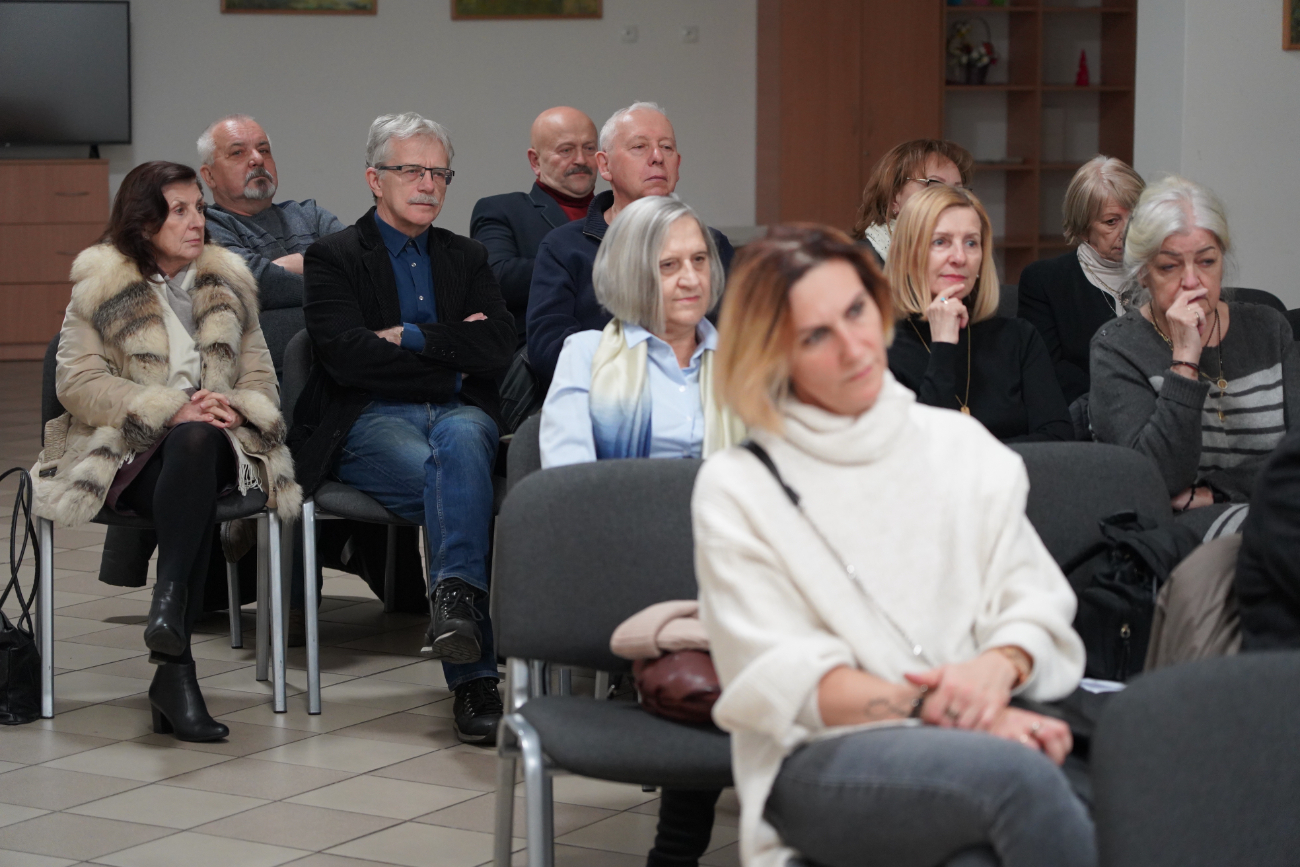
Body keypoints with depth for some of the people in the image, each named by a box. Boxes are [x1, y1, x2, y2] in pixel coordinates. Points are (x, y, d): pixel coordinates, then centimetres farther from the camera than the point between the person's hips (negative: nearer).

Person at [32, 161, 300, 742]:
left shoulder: (228, 286, 18)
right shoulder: (98, 289, 7)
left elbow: (261, 378, 16)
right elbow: (77, 384, -3)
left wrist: (234, 406, -10)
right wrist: (169, 409, -16)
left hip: (210, 442, 2)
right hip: (128, 453, -2)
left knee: (198, 441, -37)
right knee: (189, 440, -39)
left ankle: (168, 607, -48)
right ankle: (176, 667, -46)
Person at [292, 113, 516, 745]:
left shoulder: (466, 258, 23)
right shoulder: (333, 258, 10)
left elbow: (498, 348, 6)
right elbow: (348, 356, -8)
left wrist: (411, 337, -3)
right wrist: (450, 353, -2)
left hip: (458, 413, 3)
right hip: (370, 421, -3)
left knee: (460, 442, -38)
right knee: (452, 486, -36)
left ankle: (455, 601, -56)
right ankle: (474, 676, -46)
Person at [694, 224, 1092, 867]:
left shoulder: (962, 446, 16)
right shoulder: (735, 489, 5)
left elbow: (1037, 604, 11)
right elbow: (783, 681, -4)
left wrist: (1000, 663, -14)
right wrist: (933, 708, -18)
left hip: (973, 737, 2)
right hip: (819, 766, -2)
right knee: (1014, 774, -34)